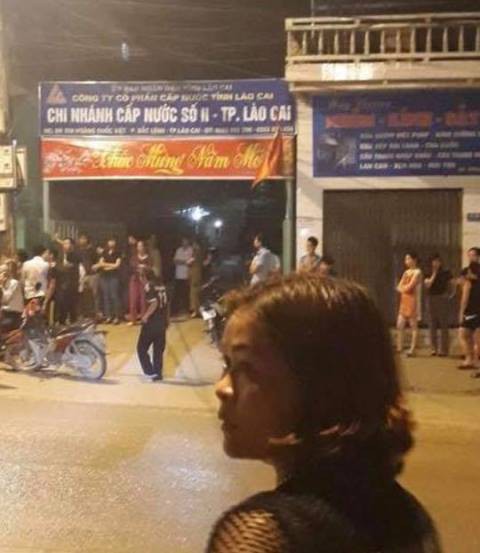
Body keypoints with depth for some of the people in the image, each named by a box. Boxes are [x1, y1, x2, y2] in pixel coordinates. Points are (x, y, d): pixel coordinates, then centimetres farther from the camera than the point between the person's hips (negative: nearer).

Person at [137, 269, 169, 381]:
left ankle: (150, 372, -1)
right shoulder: (161, 287, 10)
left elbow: (154, 303, -26)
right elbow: (166, 303, 15)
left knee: (141, 348, 4)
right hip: (162, 322, 7)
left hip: (151, 322, -7)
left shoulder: (149, 287, -12)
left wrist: (145, 316, -18)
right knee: (158, 349, 14)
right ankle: (158, 373, 16)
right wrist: (166, 319, 24)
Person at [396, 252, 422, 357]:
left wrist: (403, 287, 3)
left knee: (414, 326, -3)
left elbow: (409, 287, -15)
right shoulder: (406, 272, 16)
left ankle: (412, 349, -2)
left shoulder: (417, 272, -7)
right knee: (399, 325, 4)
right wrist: (405, 288, -9)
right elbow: (399, 287, 10)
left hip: (413, 301, -8)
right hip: (404, 302, 8)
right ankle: (399, 348, 9)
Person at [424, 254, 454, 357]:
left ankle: (444, 349, -5)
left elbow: (451, 286, 8)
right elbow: (427, 285, -8)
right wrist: (434, 274, -8)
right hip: (431, 299, 3)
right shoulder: (429, 274, 8)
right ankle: (434, 348, 8)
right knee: (433, 325, 4)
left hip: (442, 299, -3)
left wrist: (450, 295, -4)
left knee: (443, 324, -6)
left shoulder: (446, 273, 3)